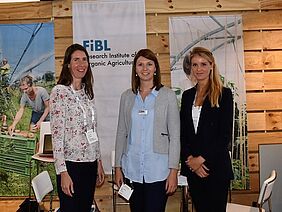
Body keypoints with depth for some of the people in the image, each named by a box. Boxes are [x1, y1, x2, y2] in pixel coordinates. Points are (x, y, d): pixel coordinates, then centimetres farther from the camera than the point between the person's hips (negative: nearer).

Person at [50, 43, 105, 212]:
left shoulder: (88, 92, 11)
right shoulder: (60, 92, -10)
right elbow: (57, 133, -14)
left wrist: (99, 162, 14)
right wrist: (62, 172, -18)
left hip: (90, 163, 7)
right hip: (71, 164, -7)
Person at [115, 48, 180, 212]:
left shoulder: (168, 95, 0)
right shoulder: (127, 96, 8)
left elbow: (175, 136, -2)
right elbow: (121, 133, 11)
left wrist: (173, 170, -8)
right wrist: (118, 167, 8)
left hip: (158, 170, -3)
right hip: (132, 170, 3)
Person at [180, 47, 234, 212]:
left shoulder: (224, 94, -3)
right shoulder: (187, 95, 12)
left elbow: (226, 135, -9)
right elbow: (182, 133, 9)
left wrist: (201, 159, -12)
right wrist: (190, 159, -5)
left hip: (216, 166, -4)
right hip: (192, 167, 5)